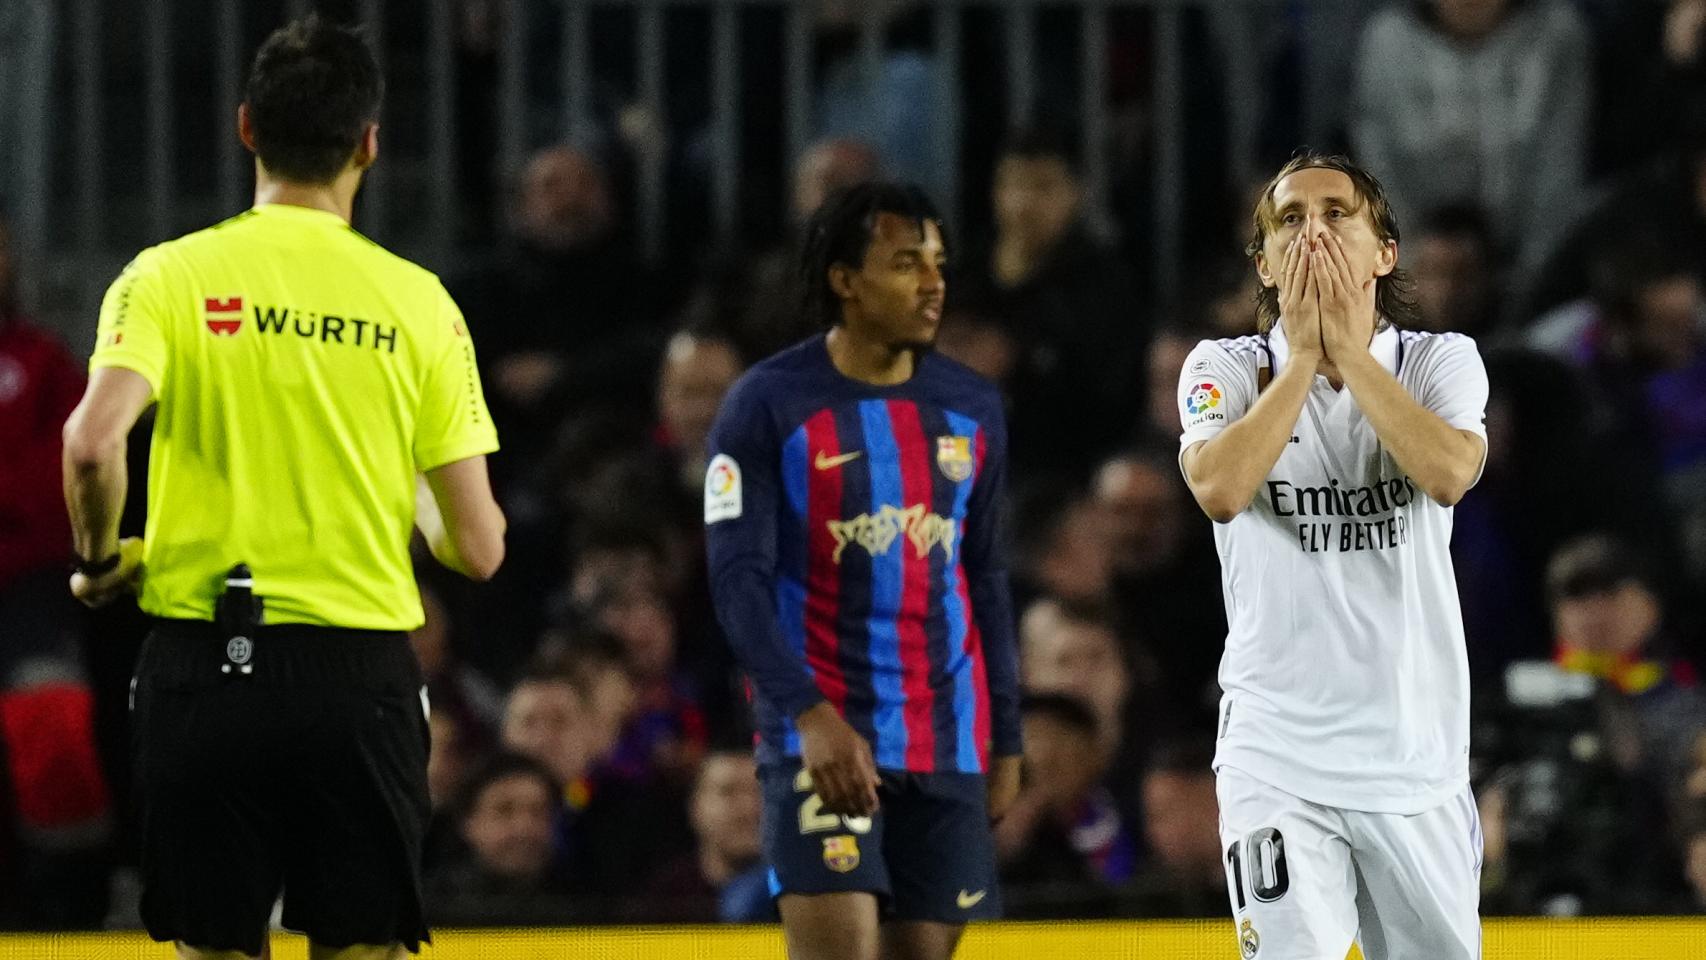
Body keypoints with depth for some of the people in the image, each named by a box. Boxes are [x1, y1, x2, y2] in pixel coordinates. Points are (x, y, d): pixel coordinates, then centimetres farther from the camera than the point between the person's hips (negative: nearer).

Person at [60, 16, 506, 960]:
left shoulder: (170, 277, -1)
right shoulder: (418, 302, 2)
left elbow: (93, 443, -19)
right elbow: (477, 548, 0)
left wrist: (97, 557, 1)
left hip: (203, 666, 0)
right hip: (361, 670, 0)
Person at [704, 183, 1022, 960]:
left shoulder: (972, 410, 10)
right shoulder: (768, 404, -5)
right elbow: (739, 580, -11)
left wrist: (1006, 742, 13)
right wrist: (812, 715, -23)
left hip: (947, 742, 5)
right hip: (822, 736, -5)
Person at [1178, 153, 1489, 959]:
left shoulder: (1441, 361, 4)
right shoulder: (1226, 369, 2)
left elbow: (1449, 473, -17)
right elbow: (1220, 490, -18)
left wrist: (1350, 348, -12)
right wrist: (1303, 355, -12)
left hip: (1418, 752, 2)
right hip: (1278, 749, -2)